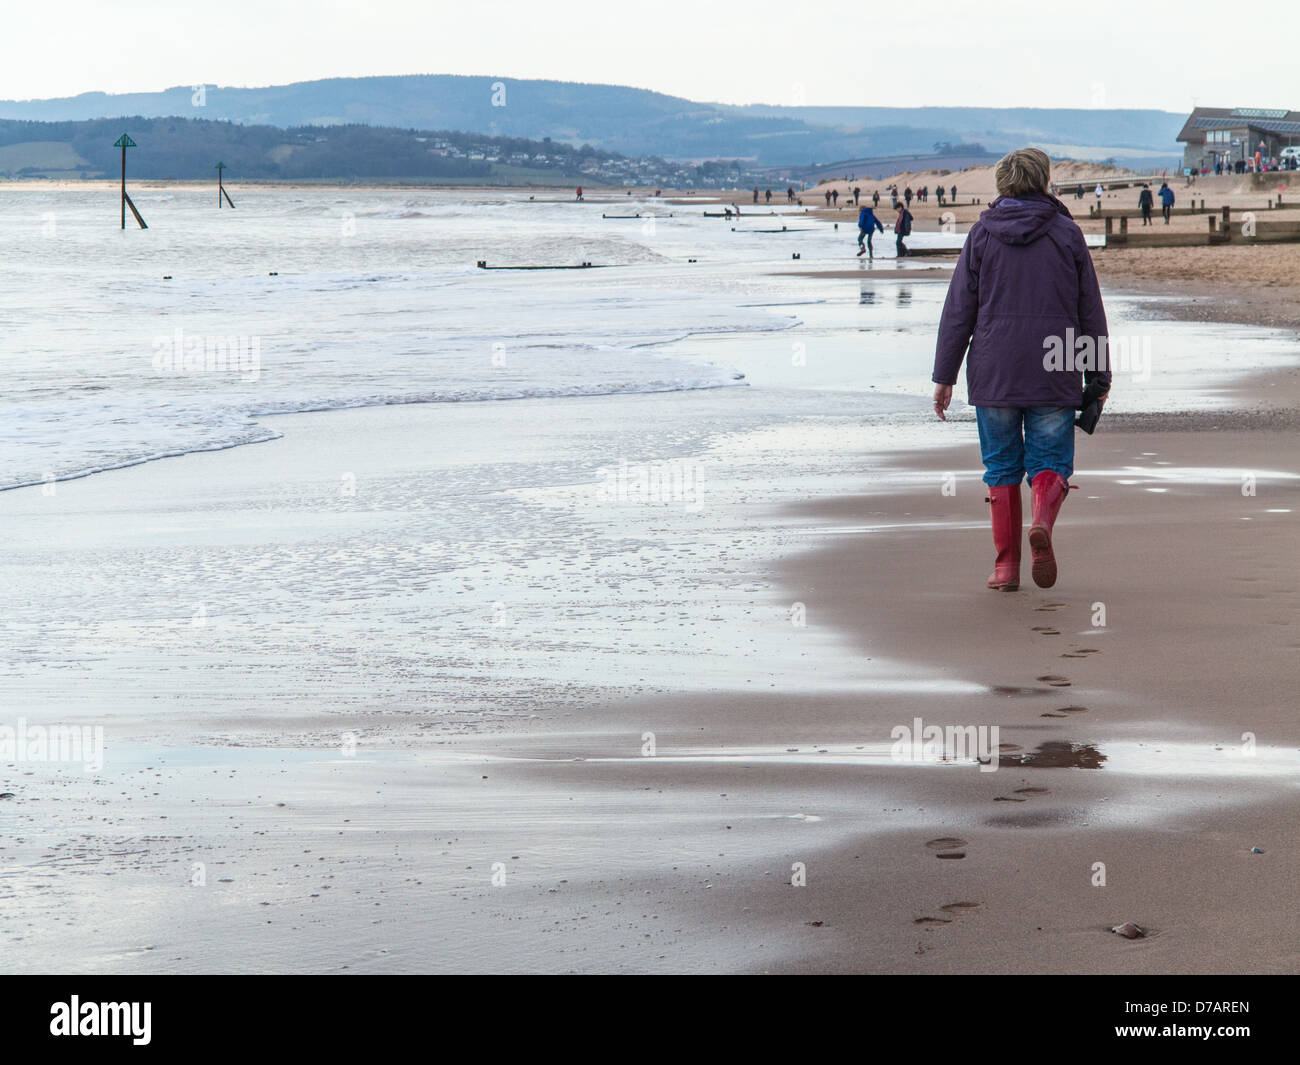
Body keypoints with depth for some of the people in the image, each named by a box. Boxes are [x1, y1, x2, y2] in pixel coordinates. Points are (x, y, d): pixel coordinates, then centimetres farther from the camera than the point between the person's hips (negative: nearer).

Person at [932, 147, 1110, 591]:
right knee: (1050, 462, 6)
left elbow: (959, 310, 0)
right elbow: (1091, 310, 5)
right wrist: (1098, 376, 13)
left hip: (993, 373, 0)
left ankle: (1006, 563, 7)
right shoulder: (1067, 234, 2)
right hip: (1054, 375, 0)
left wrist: (944, 376, 5)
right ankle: (1042, 523, -25)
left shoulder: (982, 234, 2)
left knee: (1002, 467, 9)